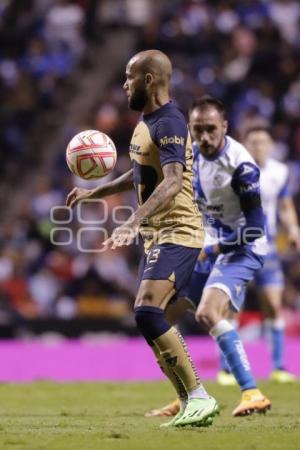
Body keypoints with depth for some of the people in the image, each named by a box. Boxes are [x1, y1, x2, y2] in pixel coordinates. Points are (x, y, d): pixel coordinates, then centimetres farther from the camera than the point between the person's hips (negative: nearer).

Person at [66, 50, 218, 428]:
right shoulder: (145, 123, 15)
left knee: (147, 312, -25)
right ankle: (190, 405, 13)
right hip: (156, 236, 10)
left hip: (177, 233, -10)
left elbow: (173, 182, -32)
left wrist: (134, 222, -43)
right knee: (149, 319, 8)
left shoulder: (169, 124, -16)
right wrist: (93, 193, 36)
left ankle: (199, 398, -21)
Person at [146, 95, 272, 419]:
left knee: (207, 313, -30)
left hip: (240, 249, -8)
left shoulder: (241, 165, -23)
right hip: (207, 247, 8)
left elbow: (254, 229, -22)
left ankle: (252, 394, -27)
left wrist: (213, 250, -17)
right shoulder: (192, 154, 0)